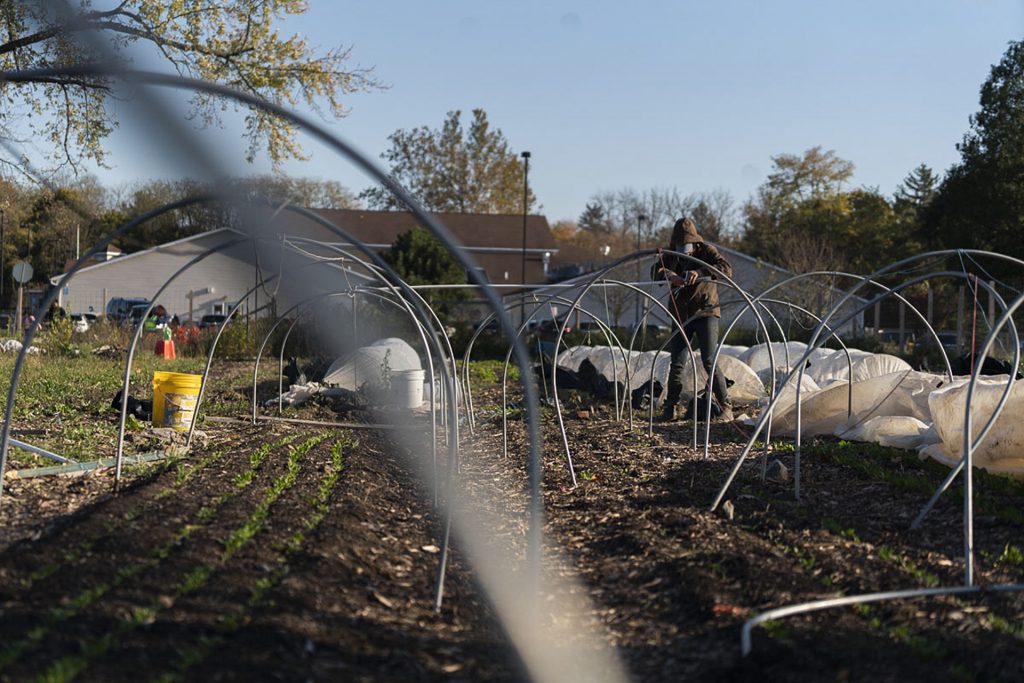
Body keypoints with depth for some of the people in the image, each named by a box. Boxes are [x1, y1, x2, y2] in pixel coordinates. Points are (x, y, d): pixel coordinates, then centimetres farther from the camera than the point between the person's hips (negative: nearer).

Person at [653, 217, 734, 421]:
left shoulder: (706, 251, -5)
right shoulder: (671, 255, 7)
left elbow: (726, 269, -22)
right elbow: (656, 270, -9)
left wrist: (700, 273, -37)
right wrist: (670, 276, -31)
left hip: (705, 313, -4)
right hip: (680, 315, 4)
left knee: (709, 362, -12)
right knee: (677, 364, 5)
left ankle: (725, 407, -6)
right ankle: (670, 408, 16)